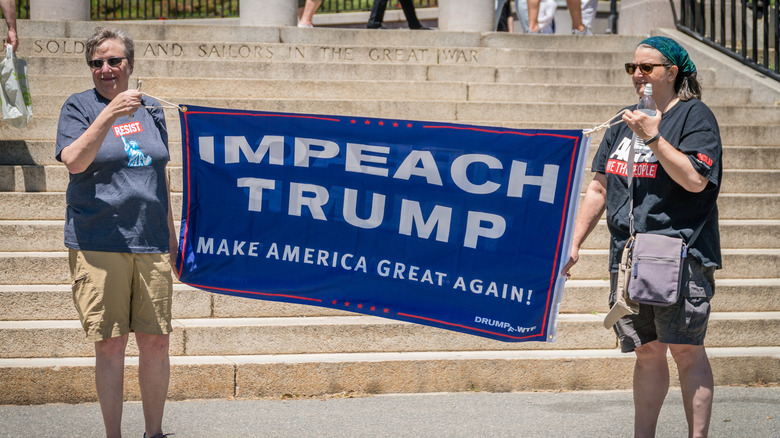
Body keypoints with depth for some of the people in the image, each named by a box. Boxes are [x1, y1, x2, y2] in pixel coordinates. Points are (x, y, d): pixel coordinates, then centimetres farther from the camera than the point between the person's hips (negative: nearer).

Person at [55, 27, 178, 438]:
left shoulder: (150, 110, 15)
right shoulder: (79, 107, 1)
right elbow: (74, 161, -16)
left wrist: (171, 235, 19)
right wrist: (109, 115, -26)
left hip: (150, 244, 4)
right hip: (98, 244, -4)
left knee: (156, 343, 4)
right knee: (110, 345, -3)